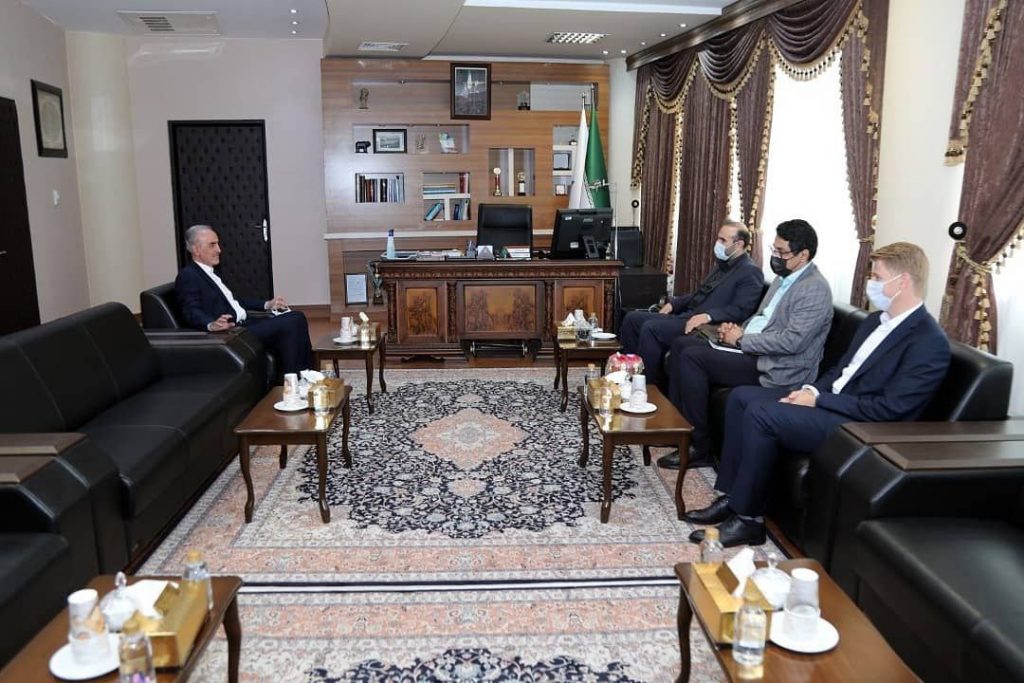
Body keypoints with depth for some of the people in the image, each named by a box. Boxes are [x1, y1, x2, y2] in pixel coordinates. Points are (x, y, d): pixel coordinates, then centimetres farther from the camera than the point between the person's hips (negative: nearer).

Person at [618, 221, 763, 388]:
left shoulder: (751, 272, -7)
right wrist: (672, 304, 12)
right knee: (632, 318, 1)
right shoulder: (722, 265, 23)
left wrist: (708, 316, -30)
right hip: (685, 316, 10)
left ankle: (651, 387, -17)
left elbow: (740, 310, -18)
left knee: (650, 329, -28)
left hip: (705, 328, -10)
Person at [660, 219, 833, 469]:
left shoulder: (815, 289, -15)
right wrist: (738, 330, 3)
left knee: (692, 356, -22)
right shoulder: (784, 279, 14)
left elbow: (791, 341, -24)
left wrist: (742, 339, -16)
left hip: (775, 370, -10)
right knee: (681, 345, 3)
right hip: (753, 351, 10)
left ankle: (700, 446, -12)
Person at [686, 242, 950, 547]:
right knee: (742, 396, 0)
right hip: (830, 400, 10)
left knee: (761, 413, -26)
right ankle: (732, 496, 3)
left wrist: (819, 399, -17)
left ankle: (748, 518, -12)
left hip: (860, 425, -10)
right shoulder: (876, 320, 12)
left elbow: (888, 409, -21)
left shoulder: (930, 342, -16)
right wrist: (812, 390, 0)